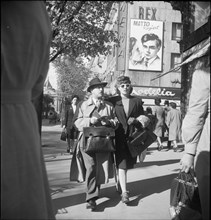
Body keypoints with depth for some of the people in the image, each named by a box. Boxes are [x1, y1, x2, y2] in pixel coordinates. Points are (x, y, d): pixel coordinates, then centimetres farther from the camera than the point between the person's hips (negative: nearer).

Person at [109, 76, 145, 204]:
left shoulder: (137, 101, 8)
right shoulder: (112, 101, 2)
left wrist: (135, 120, -8)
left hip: (132, 136, 3)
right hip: (119, 136, -3)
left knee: (127, 164, 14)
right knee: (121, 165, -7)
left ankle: (120, 183, 38)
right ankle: (124, 192, -3)